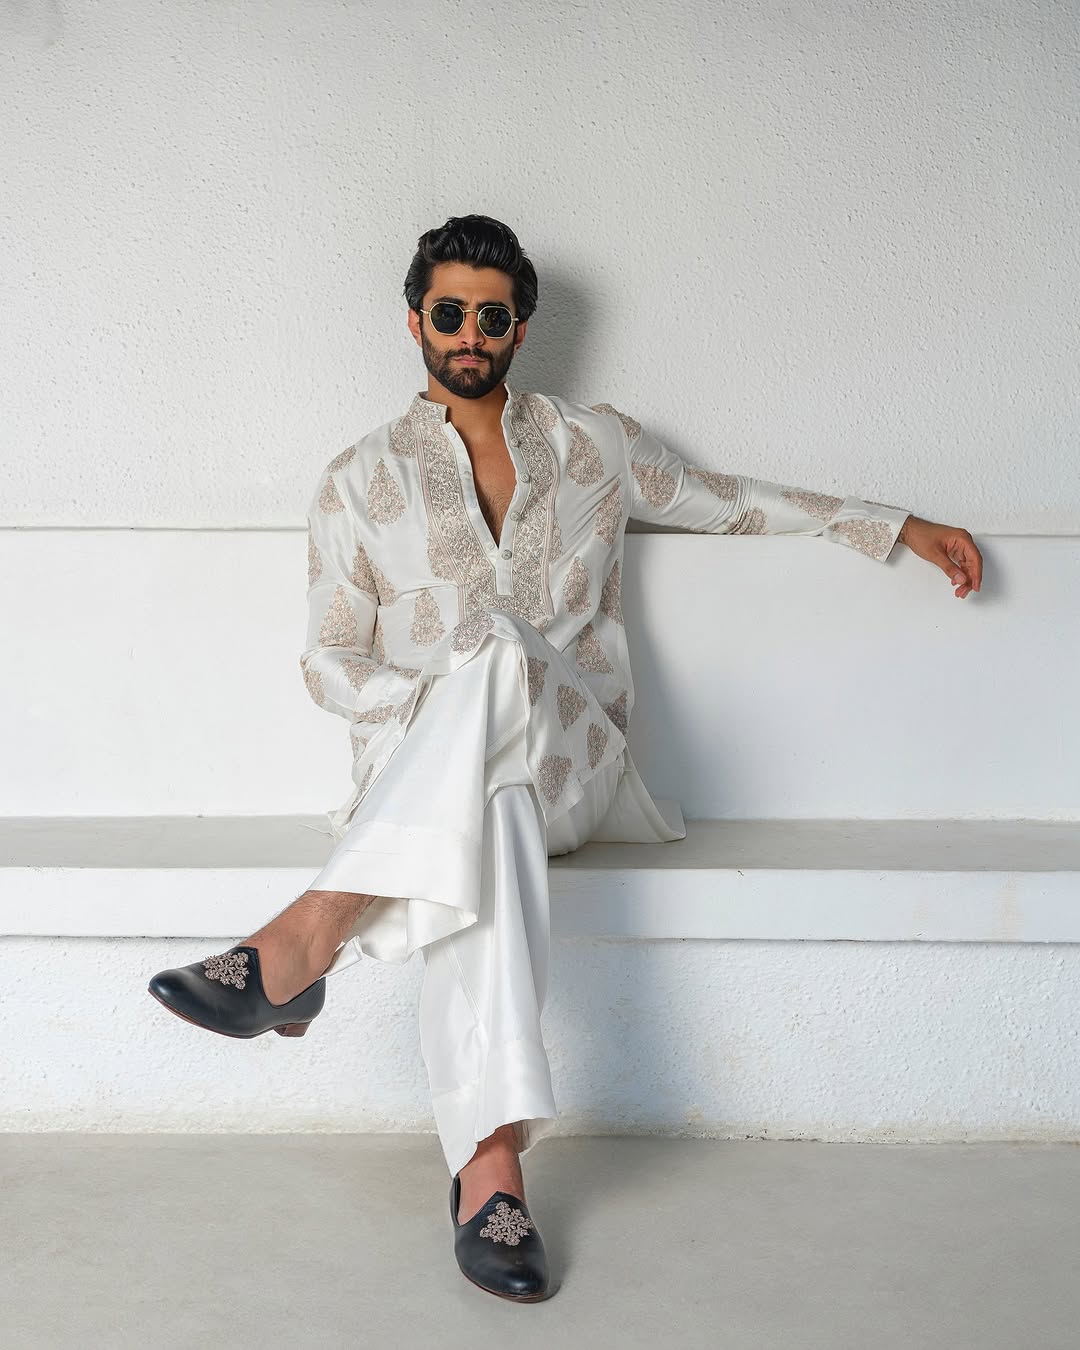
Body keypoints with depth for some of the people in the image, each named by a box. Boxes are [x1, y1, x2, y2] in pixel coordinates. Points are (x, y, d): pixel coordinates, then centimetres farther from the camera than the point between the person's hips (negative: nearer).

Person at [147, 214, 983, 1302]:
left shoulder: (593, 445, 14)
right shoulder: (358, 482, 10)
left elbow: (734, 501, 24)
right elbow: (332, 665, 7)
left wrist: (898, 529, 23)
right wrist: (450, 707, -11)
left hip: (573, 763, 1)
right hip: (421, 767, 0)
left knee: (501, 651, -35)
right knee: (488, 818, -39)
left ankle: (309, 936, -43)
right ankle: (492, 1166, -44)